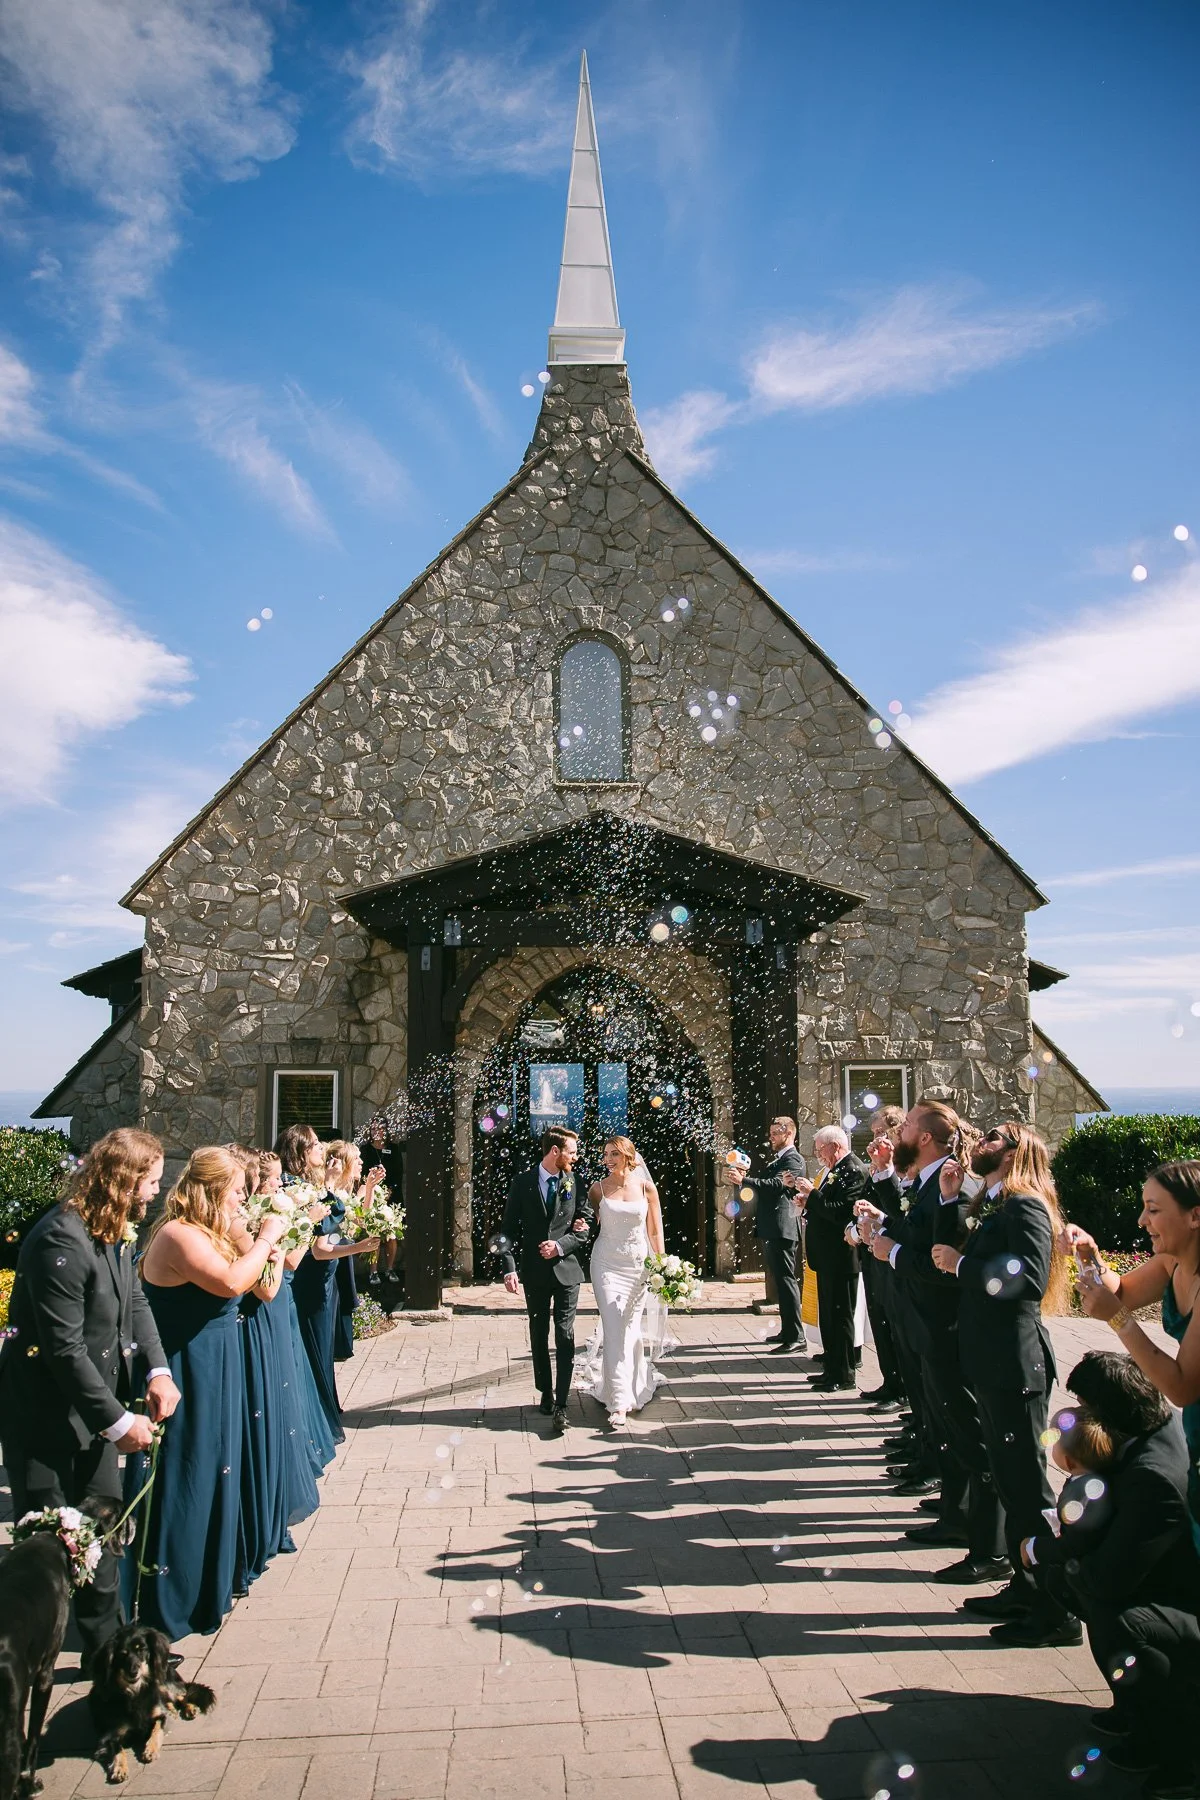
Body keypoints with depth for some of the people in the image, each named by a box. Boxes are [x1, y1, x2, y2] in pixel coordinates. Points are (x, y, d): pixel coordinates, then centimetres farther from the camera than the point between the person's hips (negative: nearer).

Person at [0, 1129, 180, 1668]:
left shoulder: (114, 1232, 2)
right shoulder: (62, 1240, -27)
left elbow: (133, 1301, 9)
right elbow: (66, 1349, -27)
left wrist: (157, 1370, -8)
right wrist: (118, 1421, -21)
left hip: (91, 1406, 9)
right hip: (44, 1410, -9)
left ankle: (104, 1647, 31)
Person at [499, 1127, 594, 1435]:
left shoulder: (574, 1182, 0)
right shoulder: (522, 1183, -2)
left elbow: (587, 1225, 0)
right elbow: (508, 1229, -2)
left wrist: (561, 1245, -15)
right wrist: (509, 1268, -12)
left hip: (567, 1269, -1)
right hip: (535, 1271, 1)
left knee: (565, 1337, -6)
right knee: (539, 1337, 14)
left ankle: (560, 1405, -4)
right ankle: (545, 1393, 29)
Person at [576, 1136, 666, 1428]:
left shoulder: (646, 1188, 0)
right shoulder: (598, 1188, 0)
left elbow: (655, 1231, 5)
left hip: (638, 1264, 1)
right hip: (607, 1264, -1)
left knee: (631, 1328, 9)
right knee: (614, 1329, -9)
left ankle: (636, 1385, 30)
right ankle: (619, 1402, -8)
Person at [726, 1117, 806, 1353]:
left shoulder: (792, 1159, -10)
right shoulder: (775, 1158, 20)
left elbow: (777, 1184, -24)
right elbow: (765, 1186, 20)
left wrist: (744, 1180, -29)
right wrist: (742, 1179, 5)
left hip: (782, 1228, -10)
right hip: (770, 1229, 10)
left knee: (786, 1279, -10)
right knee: (780, 1280, 15)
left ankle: (795, 1336, -8)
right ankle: (787, 1331, 23)